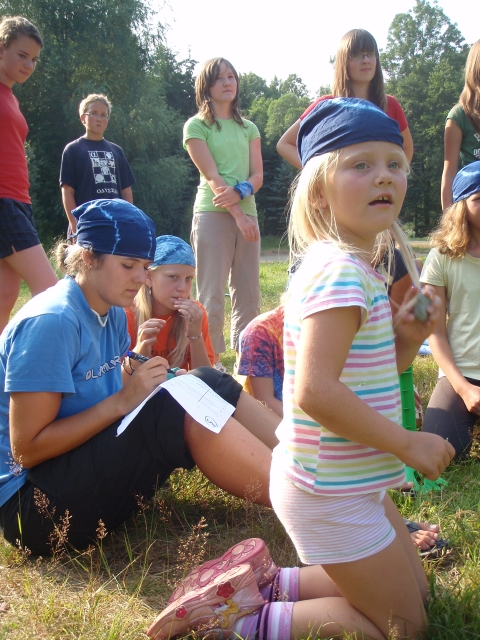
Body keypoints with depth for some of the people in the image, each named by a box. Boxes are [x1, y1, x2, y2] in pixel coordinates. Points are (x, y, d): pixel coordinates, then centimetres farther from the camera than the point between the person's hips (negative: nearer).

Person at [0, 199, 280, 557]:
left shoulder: (113, 314, 6)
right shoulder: (51, 322, -20)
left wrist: (138, 376, -10)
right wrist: (121, 401, -23)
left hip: (91, 466, 9)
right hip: (31, 503, -8)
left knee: (206, 385, -5)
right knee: (184, 411, -27)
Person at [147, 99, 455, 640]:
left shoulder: (355, 269, 7)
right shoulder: (340, 271, -24)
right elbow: (314, 392, -33)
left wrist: (406, 338, -1)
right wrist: (408, 443, -23)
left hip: (352, 483, 10)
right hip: (332, 496, -10)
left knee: (415, 590, 24)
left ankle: (262, 585, 19)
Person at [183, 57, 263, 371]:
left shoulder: (248, 128, 17)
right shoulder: (196, 126, 3)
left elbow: (258, 175, 7)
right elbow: (212, 176, -8)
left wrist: (239, 192, -15)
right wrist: (238, 214, -16)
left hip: (247, 213, 5)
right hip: (213, 215, -5)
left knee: (248, 292, 6)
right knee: (212, 294, -5)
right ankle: (212, 361, 1)